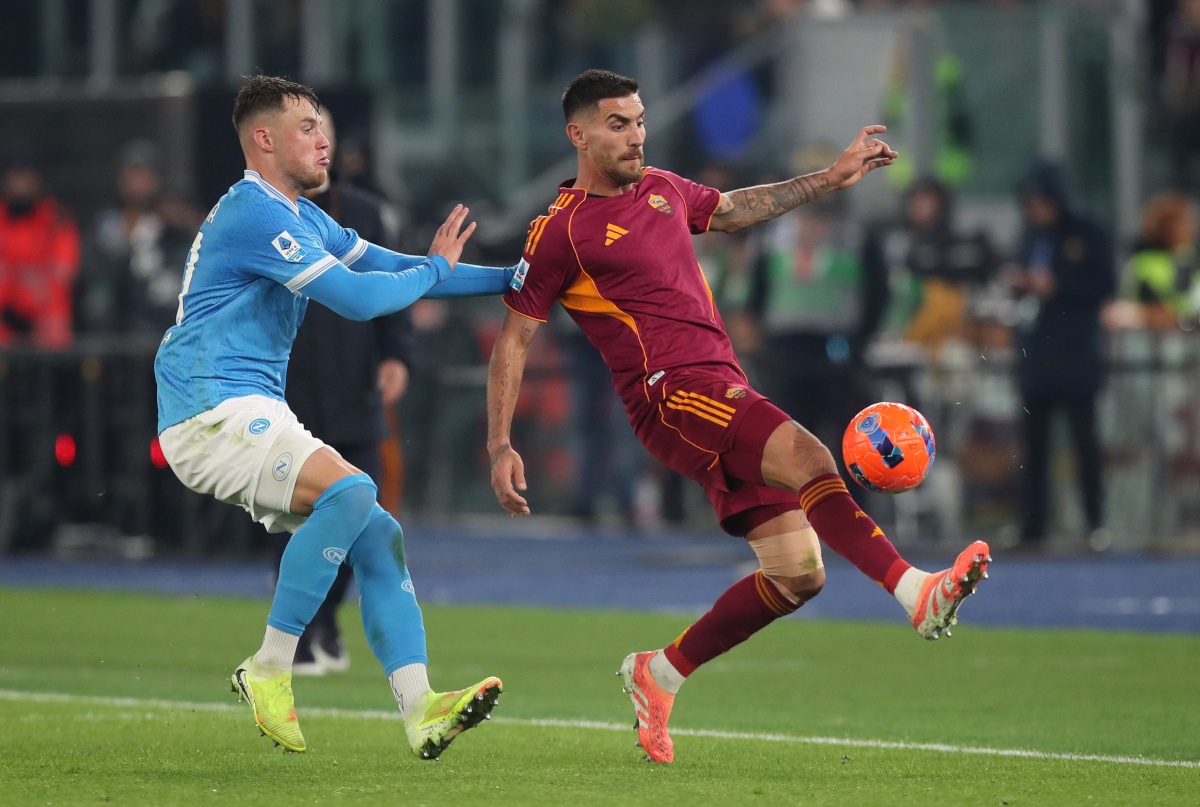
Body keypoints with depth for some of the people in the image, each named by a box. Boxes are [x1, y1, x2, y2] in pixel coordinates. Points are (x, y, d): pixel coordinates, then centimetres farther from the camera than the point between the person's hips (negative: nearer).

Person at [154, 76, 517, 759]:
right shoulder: (255, 213, -14)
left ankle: (420, 710, -13)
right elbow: (359, 298, -19)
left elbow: (387, 268, 23)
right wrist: (434, 270, -2)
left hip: (259, 415, 10)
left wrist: (517, 280, 16)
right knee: (351, 489, -29)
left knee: (376, 535, -3)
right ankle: (269, 671, -19)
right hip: (212, 411, -10)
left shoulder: (301, 217, 20)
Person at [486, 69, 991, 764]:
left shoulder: (662, 189, 18)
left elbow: (732, 211, 38)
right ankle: (917, 593, -42)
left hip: (724, 389, 8)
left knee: (798, 575, 1)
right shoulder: (561, 231, -1)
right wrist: (500, 447, -5)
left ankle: (659, 675, 16)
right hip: (671, 393, -8)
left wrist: (832, 179, 37)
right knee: (808, 457, -31)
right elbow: (513, 339, 2)